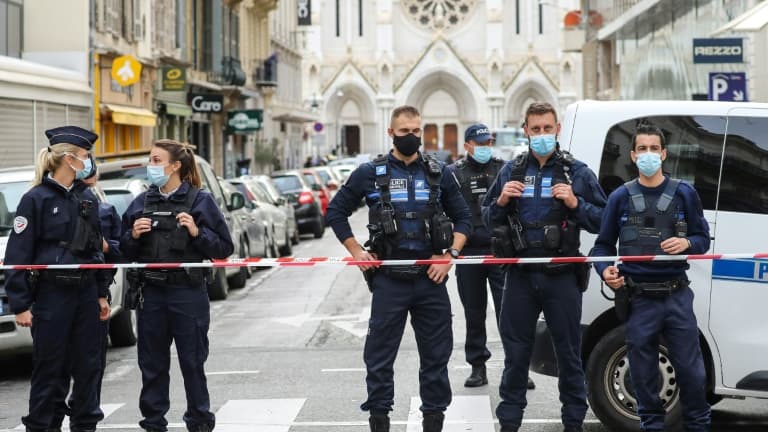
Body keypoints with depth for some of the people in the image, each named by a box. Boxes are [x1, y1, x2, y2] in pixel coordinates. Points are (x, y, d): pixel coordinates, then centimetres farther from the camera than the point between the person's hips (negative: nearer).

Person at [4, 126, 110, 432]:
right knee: (49, 369, 0)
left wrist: (101, 294, 14)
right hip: (51, 294, -6)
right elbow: (18, 254, -10)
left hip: (86, 292, 6)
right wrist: (20, 305, -14)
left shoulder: (87, 198, 10)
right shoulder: (36, 198, -9)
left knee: (88, 365, 9)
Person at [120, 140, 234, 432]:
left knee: (192, 362, 3)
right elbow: (126, 253, 15)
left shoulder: (200, 201, -2)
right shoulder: (142, 203, 10)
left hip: (188, 294, -4)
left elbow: (224, 248, -4)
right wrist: (133, 235, -5)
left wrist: (197, 233, -17)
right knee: (152, 363, 9)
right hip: (151, 294, 4)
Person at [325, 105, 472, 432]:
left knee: (436, 355, 6)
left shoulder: (438, 173, 8)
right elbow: (336, 212, 9)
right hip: (388, 280, -2)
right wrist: (357, 253, 0)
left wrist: (450, 254, -2)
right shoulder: (370, 173, 3)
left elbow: (463, 218, 13)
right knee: (379, 356, 2)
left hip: (431, 279, 2)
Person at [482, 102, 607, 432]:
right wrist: (501, 201, -6)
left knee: (569, 354, 5)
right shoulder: (511, 171, 10)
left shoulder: (577, 172, 3)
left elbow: (602, 220, 2)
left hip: (562, 277, -2)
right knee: (515, 354, 8)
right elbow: (488, 220, 14)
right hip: (520, 277, 2)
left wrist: (576, 204, -14)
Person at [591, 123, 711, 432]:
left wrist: (687, 244, -14)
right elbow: (603, 244, 10)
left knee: (691, 369, 2)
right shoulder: (620, 198, 5)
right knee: (643, 372, 7)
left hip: (677, 296, 0)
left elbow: (703, 239, 8)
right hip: (638, 299, 0)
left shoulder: (684, 194, 5)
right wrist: (604, 269, -10)